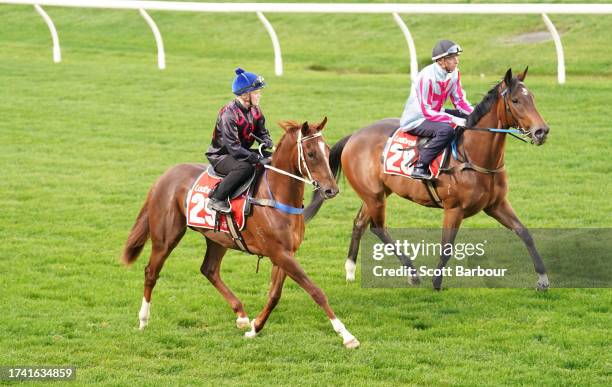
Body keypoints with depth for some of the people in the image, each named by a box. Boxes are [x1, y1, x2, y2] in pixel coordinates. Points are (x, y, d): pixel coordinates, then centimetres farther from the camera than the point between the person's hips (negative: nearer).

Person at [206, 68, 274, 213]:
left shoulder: (255, 110, 3)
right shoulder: (229, 114, -25)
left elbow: (262, 132, 11)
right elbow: (233, 147, -30)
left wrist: (269, 144, -15)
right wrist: (258, 158, -35)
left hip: (244, 151, 9)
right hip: (221, 156, -9)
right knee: (245, 167, -39)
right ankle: (216, 199, -31)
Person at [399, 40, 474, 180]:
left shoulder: (454, 74, -4)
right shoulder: (427, 77, -28)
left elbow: (460, 101, 2)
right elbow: (427, 111, -27)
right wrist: (453, 120, -33)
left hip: (434, 113, 9)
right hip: (415, 120, -9)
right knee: (446, 130, -35)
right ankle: (420, 167, -30)